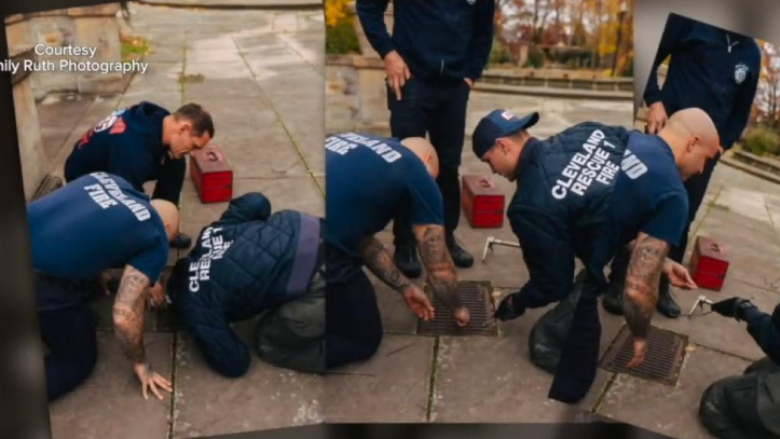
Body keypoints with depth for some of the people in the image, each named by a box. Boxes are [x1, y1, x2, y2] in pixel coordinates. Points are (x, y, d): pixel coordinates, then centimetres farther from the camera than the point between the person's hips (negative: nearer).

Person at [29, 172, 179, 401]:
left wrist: (143, 279, 43)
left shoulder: (108, 179, 18)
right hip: (38, 282, -7)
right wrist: (141, 364, 12)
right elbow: (125, 315, -6)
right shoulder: (156, 240, 1)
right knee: (78, 362, 18)